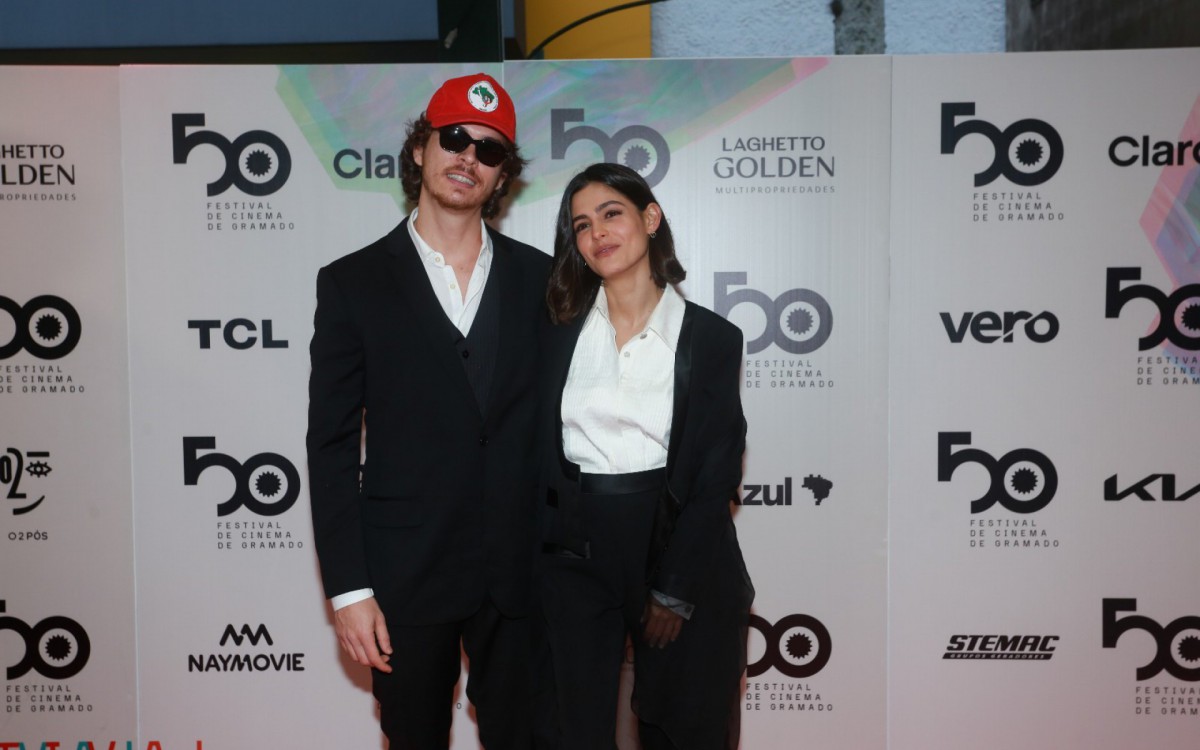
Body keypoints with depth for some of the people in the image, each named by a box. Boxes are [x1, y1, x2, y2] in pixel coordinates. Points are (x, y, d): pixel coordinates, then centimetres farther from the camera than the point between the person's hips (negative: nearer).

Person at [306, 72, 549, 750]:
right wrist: (348, 588, -7)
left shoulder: (541, 278, 4)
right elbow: (333, 445, -3)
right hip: (405, 574, -1)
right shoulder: (353, 283, -1)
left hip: (520, 573, 2)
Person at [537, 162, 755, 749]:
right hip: (575, 554, 2)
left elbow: (717, 475, -5)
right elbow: (538, 453, 4)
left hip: (677, 544, -1)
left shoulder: (711, 337, -3)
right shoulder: (560, 331, 3)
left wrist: (676, 590, -7)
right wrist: (534, 556, -4)